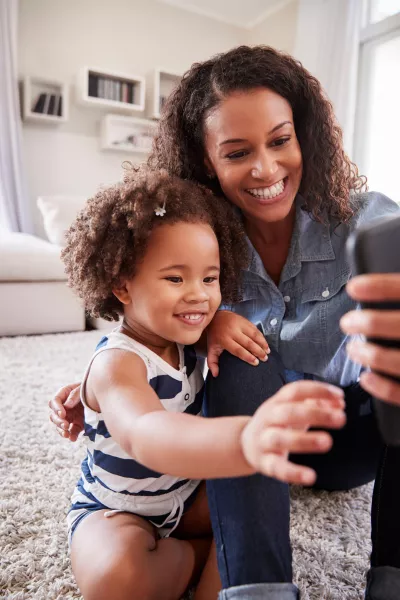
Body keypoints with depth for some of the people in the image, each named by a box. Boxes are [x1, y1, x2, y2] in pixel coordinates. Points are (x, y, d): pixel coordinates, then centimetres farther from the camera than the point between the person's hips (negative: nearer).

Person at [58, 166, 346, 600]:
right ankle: (205, 554, -4)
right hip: (114, 510, -5)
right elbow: (144, 435, -54)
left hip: (184, 492, 6)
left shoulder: (182, 337, -11)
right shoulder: (117, 364, -32)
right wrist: (245, 441, -72)